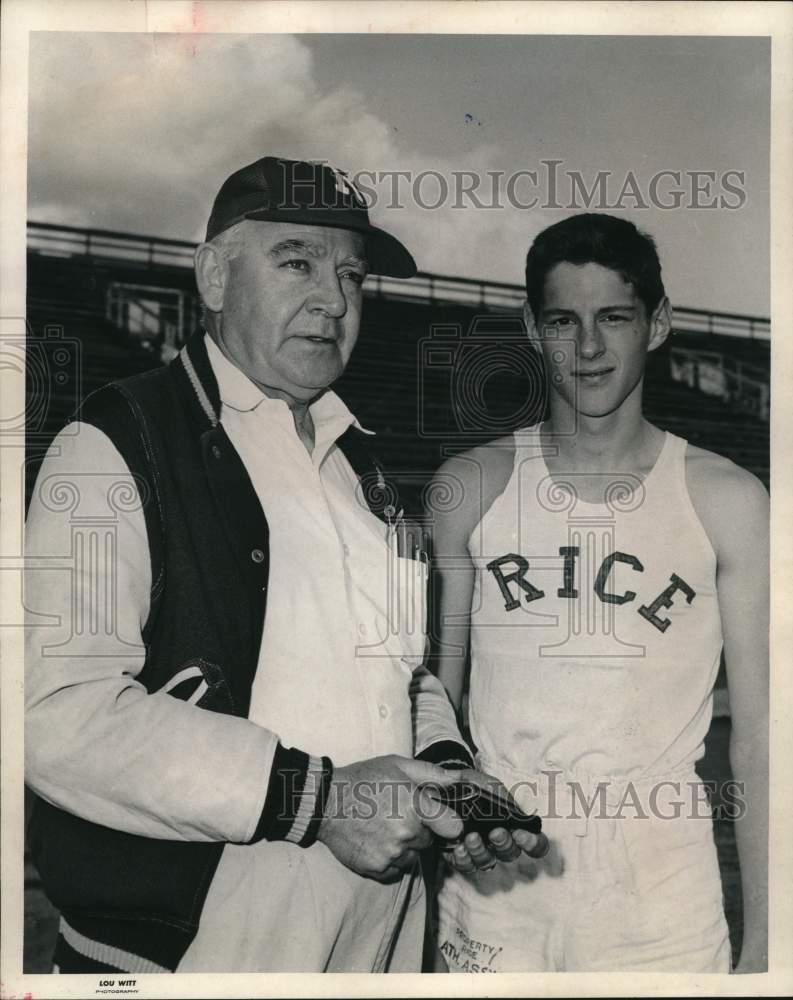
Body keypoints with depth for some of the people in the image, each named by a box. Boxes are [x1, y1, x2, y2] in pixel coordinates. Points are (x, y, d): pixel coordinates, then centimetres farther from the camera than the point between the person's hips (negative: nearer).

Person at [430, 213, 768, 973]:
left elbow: (759, 736, -2)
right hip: (490, 889, 1)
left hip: (662, 908, -1)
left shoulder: (727, 502, -4)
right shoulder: (470, 487, -1)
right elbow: (437, 696, 7)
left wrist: (763, 939, -3)